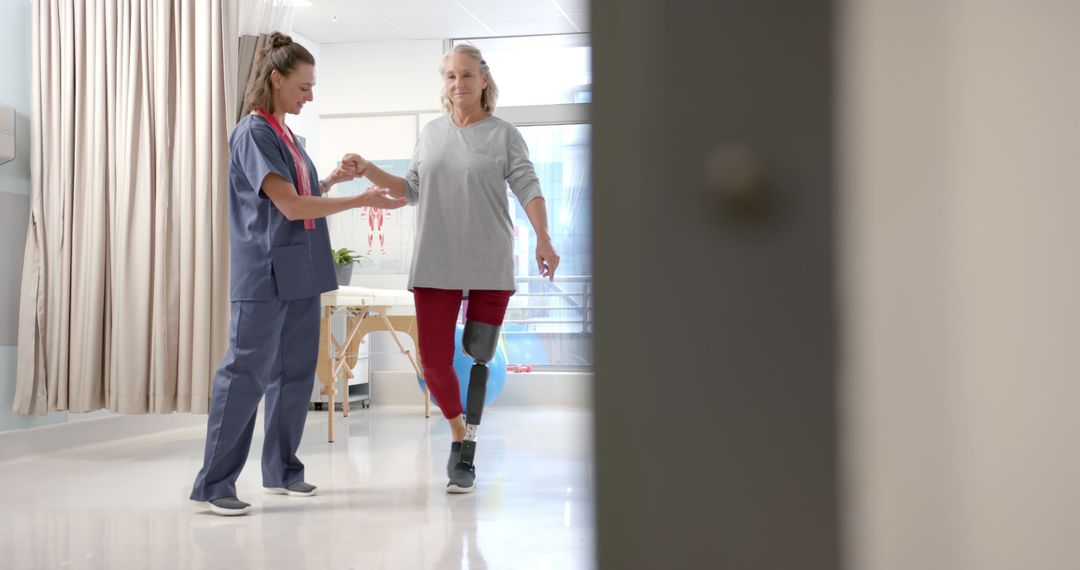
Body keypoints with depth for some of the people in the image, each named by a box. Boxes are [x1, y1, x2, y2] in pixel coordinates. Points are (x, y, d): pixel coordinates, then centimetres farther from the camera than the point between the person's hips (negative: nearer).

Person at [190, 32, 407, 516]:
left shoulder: (286, 135, 15)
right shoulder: (253, 133, -11)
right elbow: (288, 206, -17)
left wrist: (328, 183, 11)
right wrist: (361, 201, -14)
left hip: (301, 274, 9)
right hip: (265, 275, -9)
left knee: (295, 374, 11)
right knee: (246, 374, -7)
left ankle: (281, 469, 22)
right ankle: (214, 483, 0)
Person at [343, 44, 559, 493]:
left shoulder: (503, 135, 3)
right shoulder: (432, 133, 14)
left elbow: (528, 188, -7)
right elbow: (411, 190, 19)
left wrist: (543, 240, -21)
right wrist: (368, 171, 5)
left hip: (489, 267, -3)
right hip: (436, 266, 3)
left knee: (478, 357, -3)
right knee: (434, 360, -1)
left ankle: (466, 455, 8)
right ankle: (458, 432, 25)